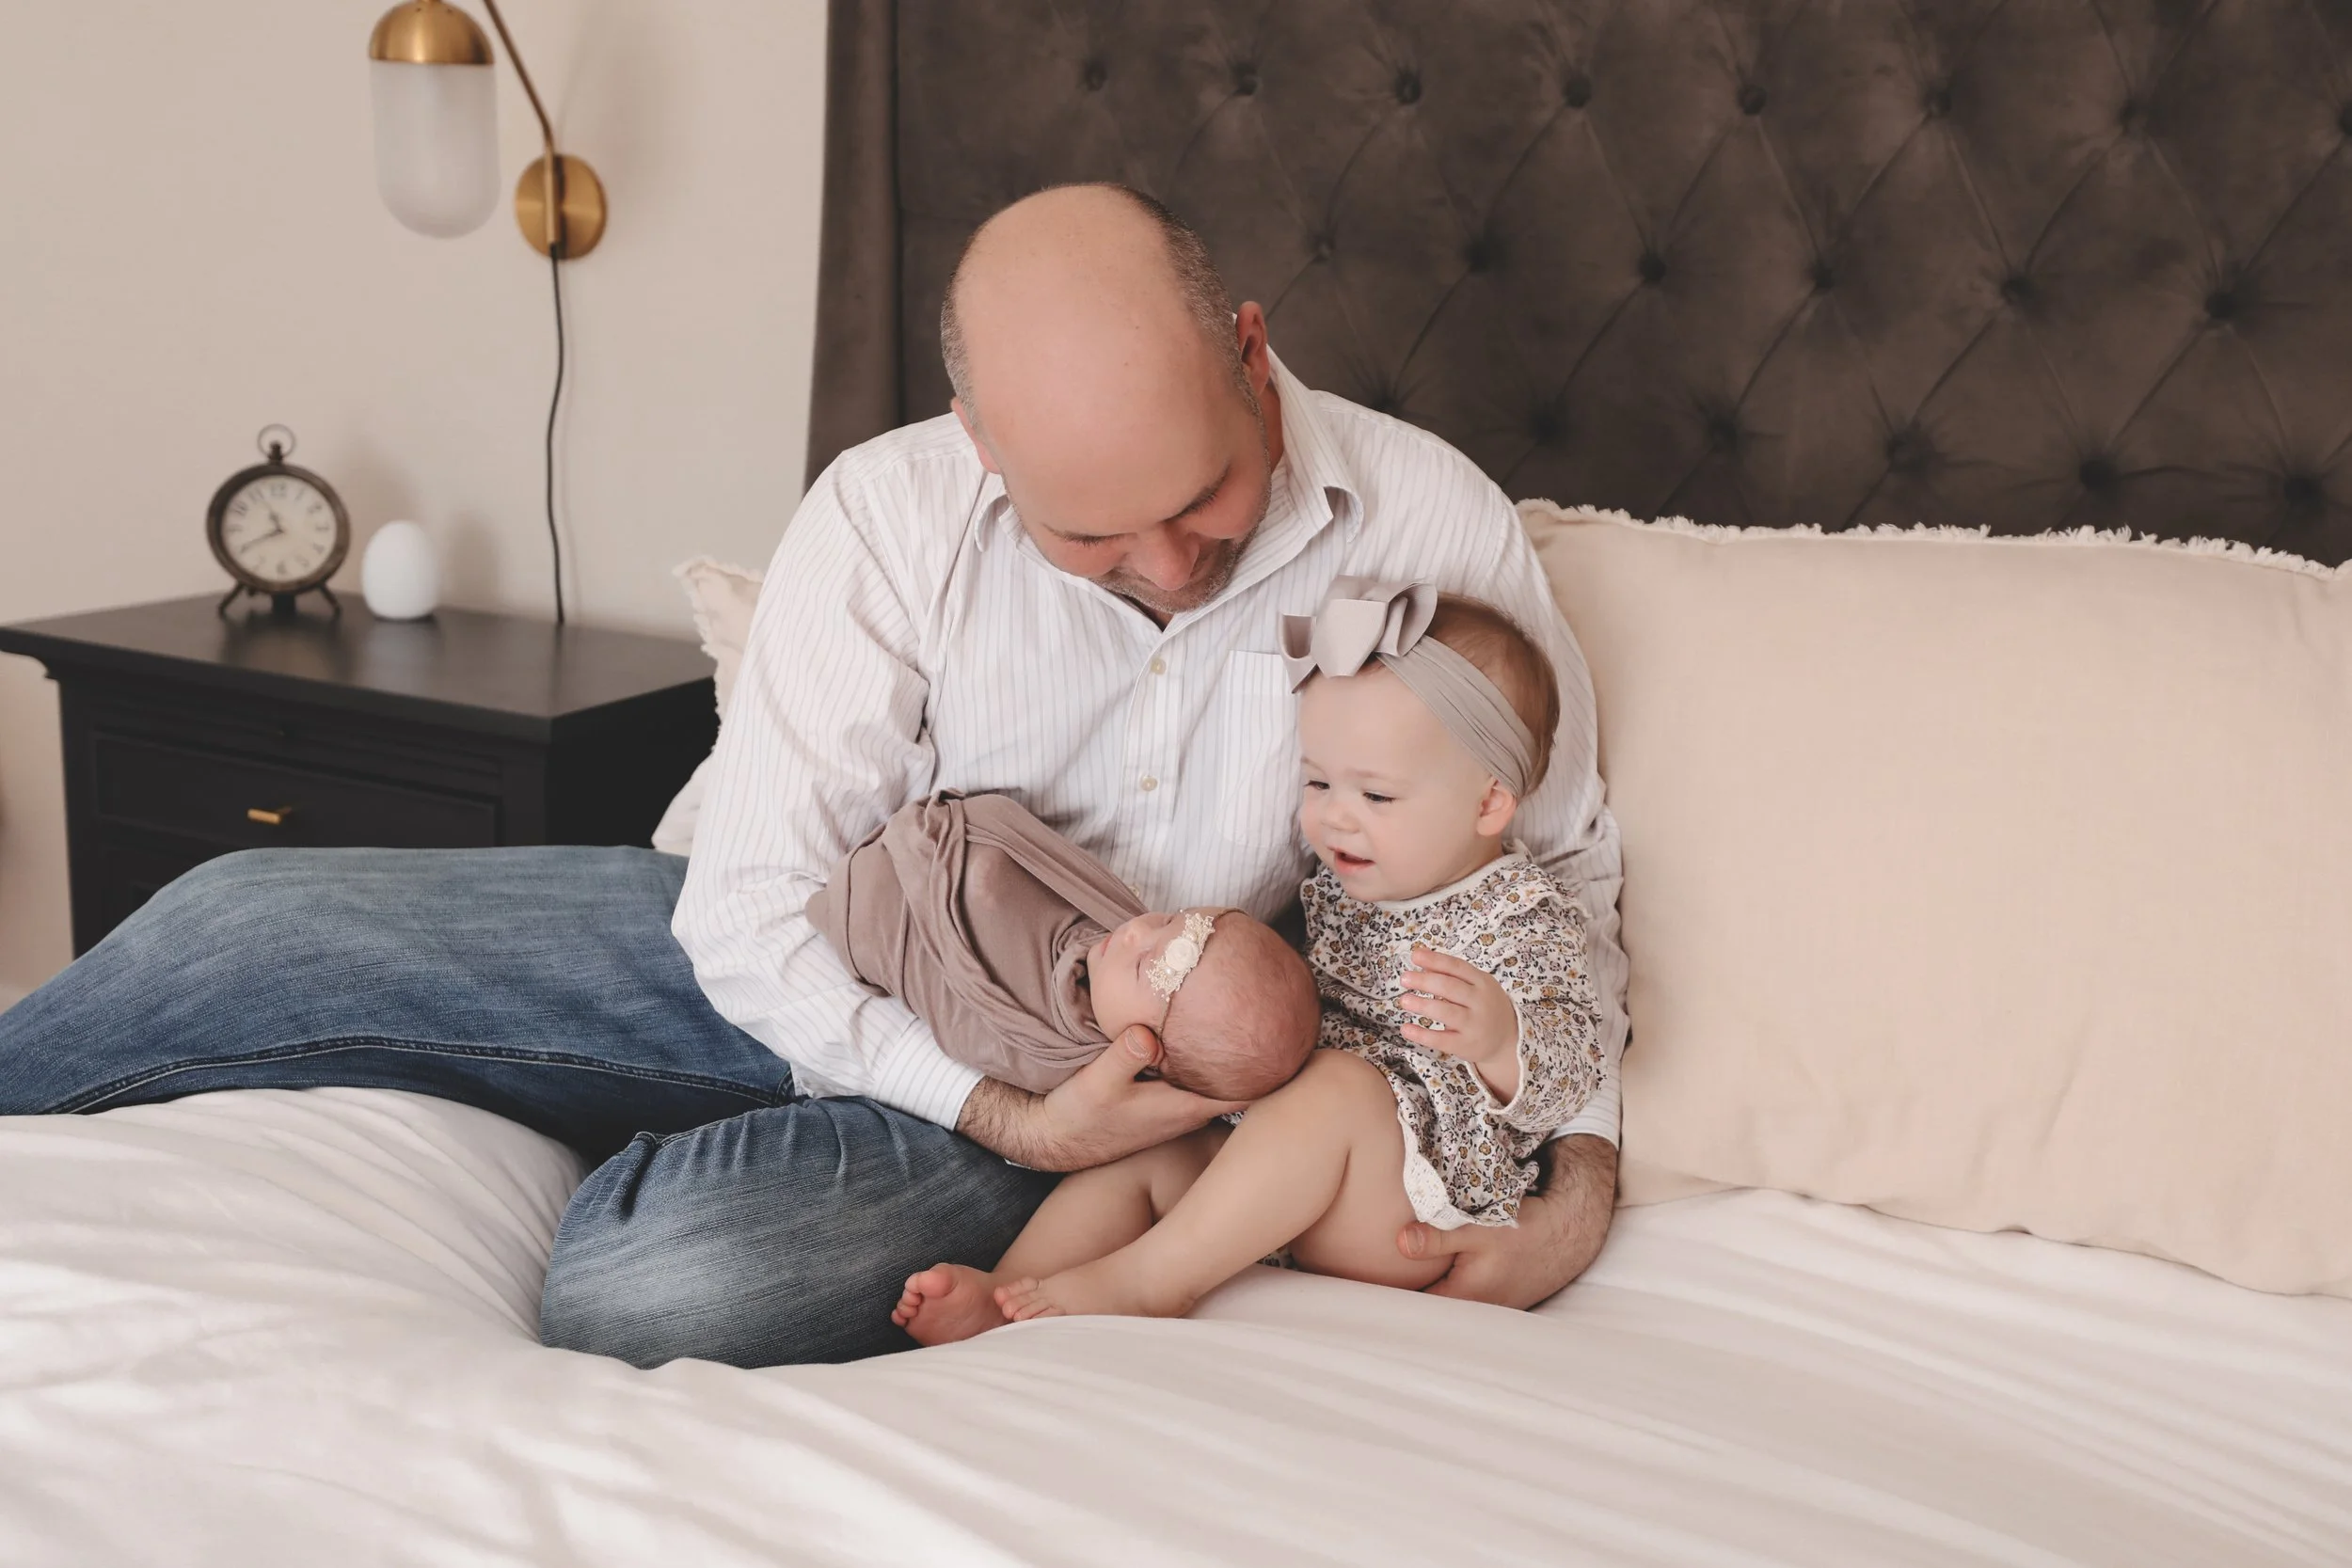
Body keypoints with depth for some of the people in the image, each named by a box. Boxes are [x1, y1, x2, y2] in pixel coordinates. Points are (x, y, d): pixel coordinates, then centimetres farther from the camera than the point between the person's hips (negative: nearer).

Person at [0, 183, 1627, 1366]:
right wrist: (999, 1109, -26)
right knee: (244, 927, -8)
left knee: (651, 1287, -31)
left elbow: (1560, 858, -2)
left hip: (1084, 1079, -1)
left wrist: (1583, 1167, -16)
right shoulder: (884, 518, -16)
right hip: (847, 1001, 2)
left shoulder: (1432, 524, -15)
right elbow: (757, 908, -14)